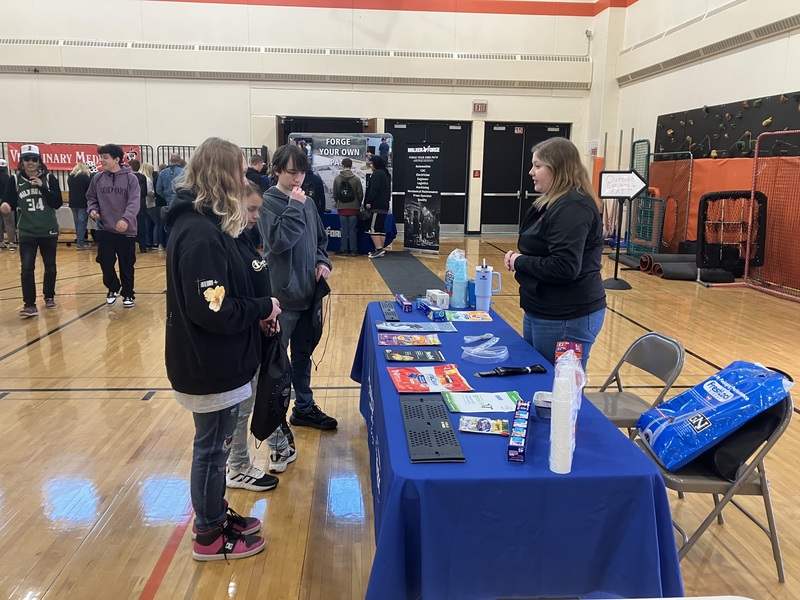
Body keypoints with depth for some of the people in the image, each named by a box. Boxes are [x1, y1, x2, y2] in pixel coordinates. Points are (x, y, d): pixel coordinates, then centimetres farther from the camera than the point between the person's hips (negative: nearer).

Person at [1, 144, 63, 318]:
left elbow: (58, 204, -10)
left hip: (49, 231, 1)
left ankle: (49, 297, 32)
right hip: (27, 233, 0)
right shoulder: (14, 180, -2)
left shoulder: (49, 178, -4)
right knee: (27, 269, -8)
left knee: (50, 267, 13)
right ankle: (29, 305, -3)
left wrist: (42, 187, -19)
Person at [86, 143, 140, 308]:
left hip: (126, 230, -3)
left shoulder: (130, 178, -7)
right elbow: (91, 198, 15)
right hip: (104, 229, 3)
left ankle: (128, 294, 22)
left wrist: (126, 219, -31)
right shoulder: (97, 178, 4)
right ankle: (112, 289, 31)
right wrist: (92, 209, -7)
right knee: (105, 263, 9)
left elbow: (134, 202, -15)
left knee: (127, 265, 7)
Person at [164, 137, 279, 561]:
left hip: (210, 361, 10)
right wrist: (265, 308, -14)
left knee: (214, 445, 22)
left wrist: (255, 312, 2)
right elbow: (215, 312, -27)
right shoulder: (201, 234, -25)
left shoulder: (199, 223, 7)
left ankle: (216, 515, 40)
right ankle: (209, 536, 26)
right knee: (211, 449, 7)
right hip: (210, 367, -10)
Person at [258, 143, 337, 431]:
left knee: (303, 354, 18)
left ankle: (304, 408, 33)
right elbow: (279, 241, -24)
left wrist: (323, 262, 0)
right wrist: (294, 207, -23)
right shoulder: (267, 202, -11)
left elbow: (321, 239, 17)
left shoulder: (307, 202, 7)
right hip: (282, 294, -6)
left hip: (307, 292, 7)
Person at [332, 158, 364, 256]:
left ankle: (343, 249, 9)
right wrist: (358, 204, 13)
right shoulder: (356, 178, -5)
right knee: (352, 229, 3)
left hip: (341, 208, 1)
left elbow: (335, 194, 4)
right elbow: (360, 194, -2)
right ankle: (353, 249, 4)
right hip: (353, 207, -1)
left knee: (344, 229, 7)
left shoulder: (337, 178, -1)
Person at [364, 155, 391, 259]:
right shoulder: (385, 173, 21)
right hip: (384, 205, 10)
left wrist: (368, 201, -17)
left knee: (373, 228, -11)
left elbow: (374, 189, -19)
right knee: (381, 228, 10)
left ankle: (379, 249, -16)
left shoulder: (377, 173, -10)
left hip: (377, 206, -10)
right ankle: (380, 250, 12)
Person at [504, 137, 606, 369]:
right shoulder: (554, 202, 13)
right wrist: (520, 258, 0)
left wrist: (520, 262, -15)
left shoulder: (573, 207, -20)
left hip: (567, 318, -10)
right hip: (543, 311, 10)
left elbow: (564, 268, -28)